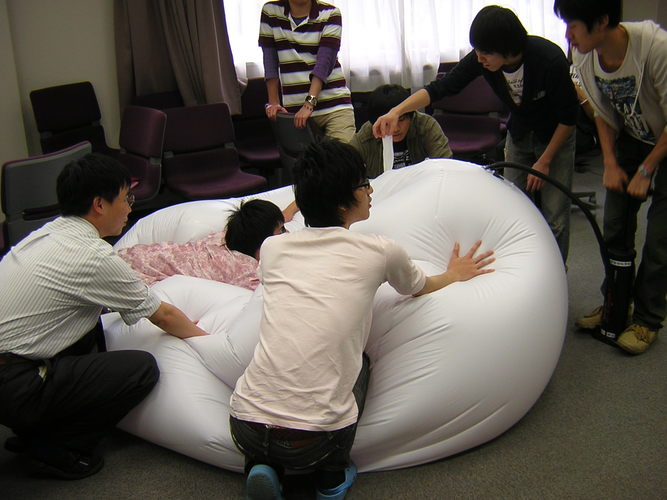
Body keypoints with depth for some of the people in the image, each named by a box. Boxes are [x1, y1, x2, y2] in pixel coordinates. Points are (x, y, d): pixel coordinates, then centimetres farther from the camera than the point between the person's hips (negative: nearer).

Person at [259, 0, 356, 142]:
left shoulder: (330, 14, -1)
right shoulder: (270, 12, 6)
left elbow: (325, 63, -11)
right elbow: (270, 62, 7)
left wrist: (309, 103, -22)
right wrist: (273, 102, 2)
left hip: (335, 106, -1)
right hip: (294, 111, 1)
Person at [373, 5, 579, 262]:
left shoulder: (550, 59, -32)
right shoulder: (480, 59, -22)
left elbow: (568, 116, -21)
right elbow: (441, 87, -20)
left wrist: (545, 162, -17)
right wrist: (397, 110, -34)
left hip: (555, 136, -4)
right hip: (518, 133, 4)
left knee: (554, 215, -5)